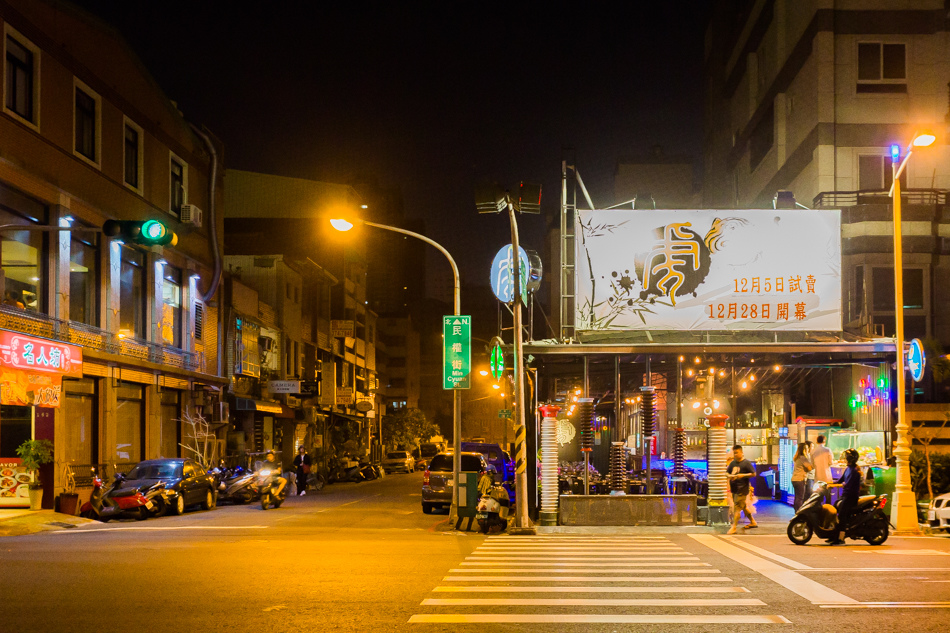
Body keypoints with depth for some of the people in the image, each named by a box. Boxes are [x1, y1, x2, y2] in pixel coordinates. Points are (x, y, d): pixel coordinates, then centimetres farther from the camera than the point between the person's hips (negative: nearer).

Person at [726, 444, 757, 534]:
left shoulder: (746, 463, -7)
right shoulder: (733, 463, 12)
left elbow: (753, 474, -7)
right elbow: (727, 472, 16)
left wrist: (743, 475, -18)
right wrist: (729, 476, -7)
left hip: (742, 489, -7)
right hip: (734, 488, 7)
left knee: (737, 507, -10)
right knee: (743, 506, 17)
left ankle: (734, 527, -10)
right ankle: (753, 522, 32)